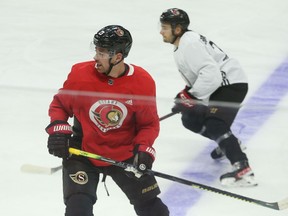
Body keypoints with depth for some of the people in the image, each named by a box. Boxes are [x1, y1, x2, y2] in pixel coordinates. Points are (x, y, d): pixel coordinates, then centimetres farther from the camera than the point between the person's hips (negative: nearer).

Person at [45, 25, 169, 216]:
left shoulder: (143, 82, -14)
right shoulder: (80, 74, -16)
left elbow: (149, 123, -1)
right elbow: (59, 105, 2)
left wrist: (144, 148, -17)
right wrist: (58, 128, -14)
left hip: (125, 155, 1)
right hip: (83, 152, -1)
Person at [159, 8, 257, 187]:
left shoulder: (190, 45, -22)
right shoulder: (182, 46, 12)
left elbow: (211, 75, -31)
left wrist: (189, 96, -26)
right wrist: (185, 95, 8)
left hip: (231, 83, -11)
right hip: (218, 86, 11)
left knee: (214, 124, -26)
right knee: (191, 119, 14)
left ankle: (243, 170, -33)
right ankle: (229, 143, 30)